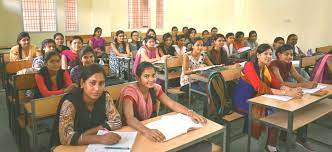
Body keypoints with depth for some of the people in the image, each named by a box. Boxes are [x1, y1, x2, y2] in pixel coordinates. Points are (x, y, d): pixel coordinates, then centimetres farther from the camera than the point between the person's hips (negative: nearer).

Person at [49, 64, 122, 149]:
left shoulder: (105, 97, -9)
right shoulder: (70, 102, -22)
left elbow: (117, 122, -8)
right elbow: (66, 138, -31)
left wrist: (89, 132, -18)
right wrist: (100, 139, -41)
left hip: (92, 145, 4)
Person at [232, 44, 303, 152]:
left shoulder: (265, 67, 5)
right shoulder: (249, 66, -19)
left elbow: (277, 84, -4)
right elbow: (260, 88, -32)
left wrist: (290, 90, -26)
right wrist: (286, 93, -38)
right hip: (243, 101, -7)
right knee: (272, 112, -21)